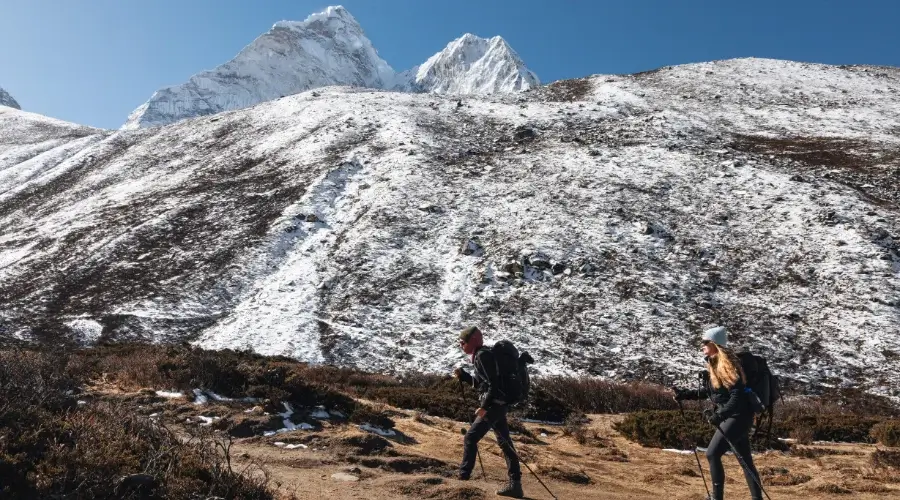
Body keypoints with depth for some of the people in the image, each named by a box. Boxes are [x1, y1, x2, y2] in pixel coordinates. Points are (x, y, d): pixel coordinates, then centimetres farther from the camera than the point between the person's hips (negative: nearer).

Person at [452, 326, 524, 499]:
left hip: (493, 404, -10)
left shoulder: (482, 355, -13)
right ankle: (515, 485, 13)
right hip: (498, 405, 10)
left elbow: (494, 383, -21)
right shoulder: (482, 355, 17)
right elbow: (481, 383, 23)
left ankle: (463, 478, -2)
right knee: (505, 444, 10)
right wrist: (462, 375, 13)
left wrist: (484, 406, -22)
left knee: (470, 438, -6)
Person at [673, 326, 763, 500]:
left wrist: (719, 415, -29)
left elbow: (737, 396, -24)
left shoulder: (727, 363, -19)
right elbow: (707, 391, 19)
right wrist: (685, 394, 11)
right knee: (745, 459, 14)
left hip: (738, 416, -10)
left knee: (712, 453, -9)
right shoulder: (713, 363, 9)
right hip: (730, 416, 10)